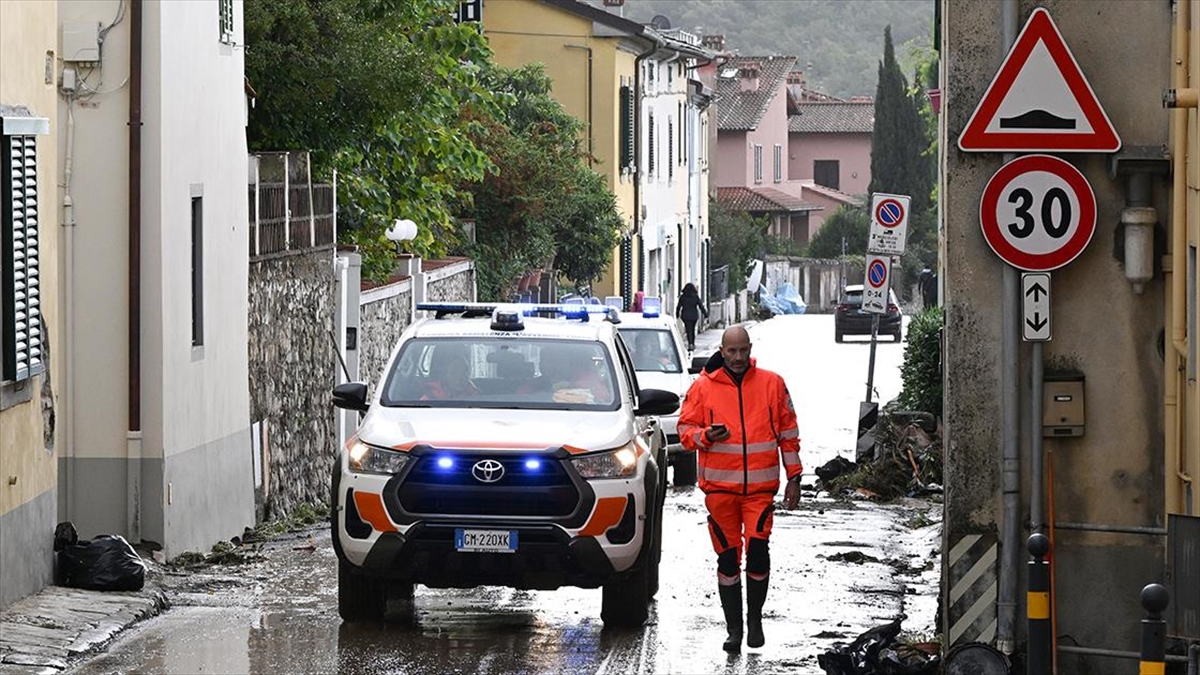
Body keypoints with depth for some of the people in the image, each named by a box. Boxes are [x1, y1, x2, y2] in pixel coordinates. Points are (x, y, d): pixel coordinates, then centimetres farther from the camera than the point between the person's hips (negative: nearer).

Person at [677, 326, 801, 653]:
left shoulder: (772, 384, 6)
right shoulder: (703, 386, 4)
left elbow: (788, 433, 11)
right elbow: (685, 428, 8)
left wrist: (794, 478, 9)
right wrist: (705, 437, -15)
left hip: (761, 486, -1)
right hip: (719, 486, 1)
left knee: (757, 548, -11)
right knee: (728, 555, 3)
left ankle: (755, 618, 8)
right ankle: (734, 627, 12)